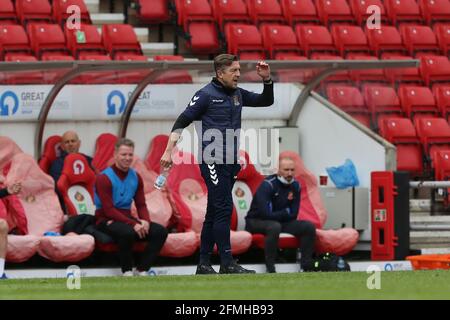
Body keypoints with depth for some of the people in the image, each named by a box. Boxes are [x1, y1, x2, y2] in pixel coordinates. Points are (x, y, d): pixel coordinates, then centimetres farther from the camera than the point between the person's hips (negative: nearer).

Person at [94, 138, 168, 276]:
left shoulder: (135, 177, 10)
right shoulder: (104, 178, -11)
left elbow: (141, 205, 10)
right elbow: (109, 210, -17)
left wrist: (145, 221, -14)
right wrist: (133, 224, -25)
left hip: (127, 218, 7)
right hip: (106, 221, -7)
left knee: (160, 231, -15)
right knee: (128, 232, -39)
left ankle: (142, 270, -12)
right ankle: (127, 272, -20)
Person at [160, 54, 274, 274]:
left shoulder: (237, 94, 15)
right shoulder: (206, 95, -6)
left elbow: (266, 101, 24)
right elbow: (182, 122, -8)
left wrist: (267, 80, 6)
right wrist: (169, 151, -18)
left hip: (231, 162, 8)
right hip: (213, 162, -8)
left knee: (214, 212, 10)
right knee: (224, 208, -12)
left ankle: (204, 264, 14)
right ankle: (227, 263, -12)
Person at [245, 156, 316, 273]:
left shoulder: (295, 186, 1)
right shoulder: (268, 185, -20)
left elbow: (293, 215, 2)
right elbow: (266, 214, -28)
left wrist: (278, 215, -14)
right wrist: (286, 212, -13)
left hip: (280, 221, 7)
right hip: (256, 221, -7)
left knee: (309, 226, -9)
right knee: (274, 226, -40)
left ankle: (305, 267, -10)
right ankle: (270, 269, -35)